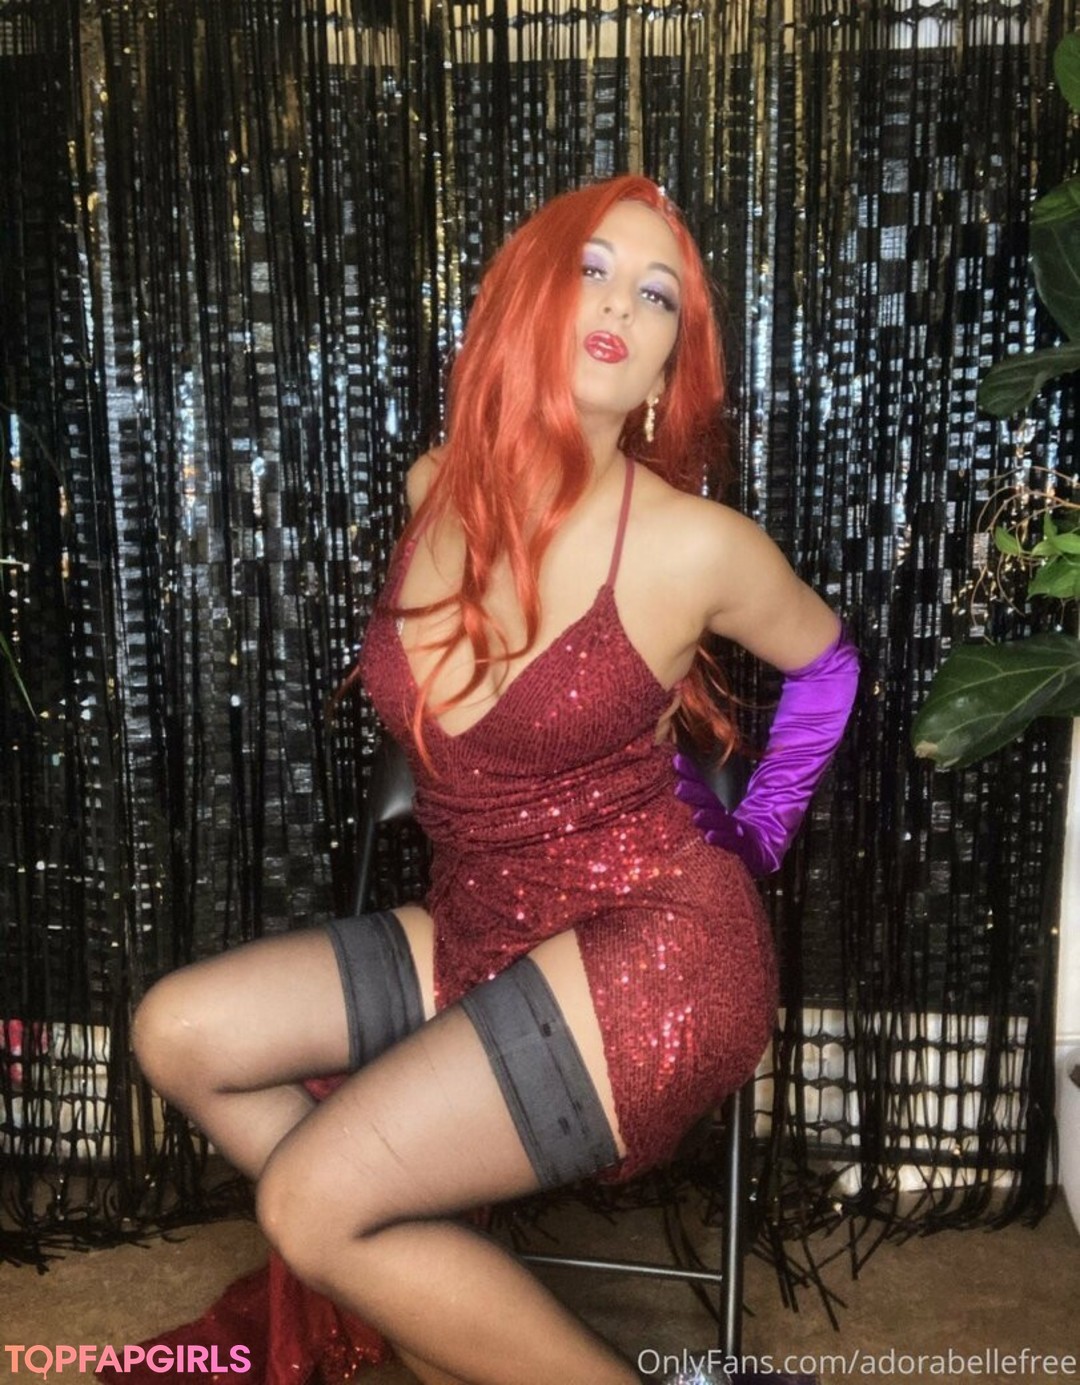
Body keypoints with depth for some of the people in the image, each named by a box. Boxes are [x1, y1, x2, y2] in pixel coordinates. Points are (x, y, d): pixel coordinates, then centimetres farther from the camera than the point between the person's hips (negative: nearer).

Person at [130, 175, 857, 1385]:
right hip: (476, 939, 7)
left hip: (657, 952, -6)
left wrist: (755, 842, 11)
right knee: (181, 1033, -1)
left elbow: (825, 661, 7)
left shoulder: (693, 545, -15)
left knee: (313, 1204, -17)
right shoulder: (436, 488, 1)